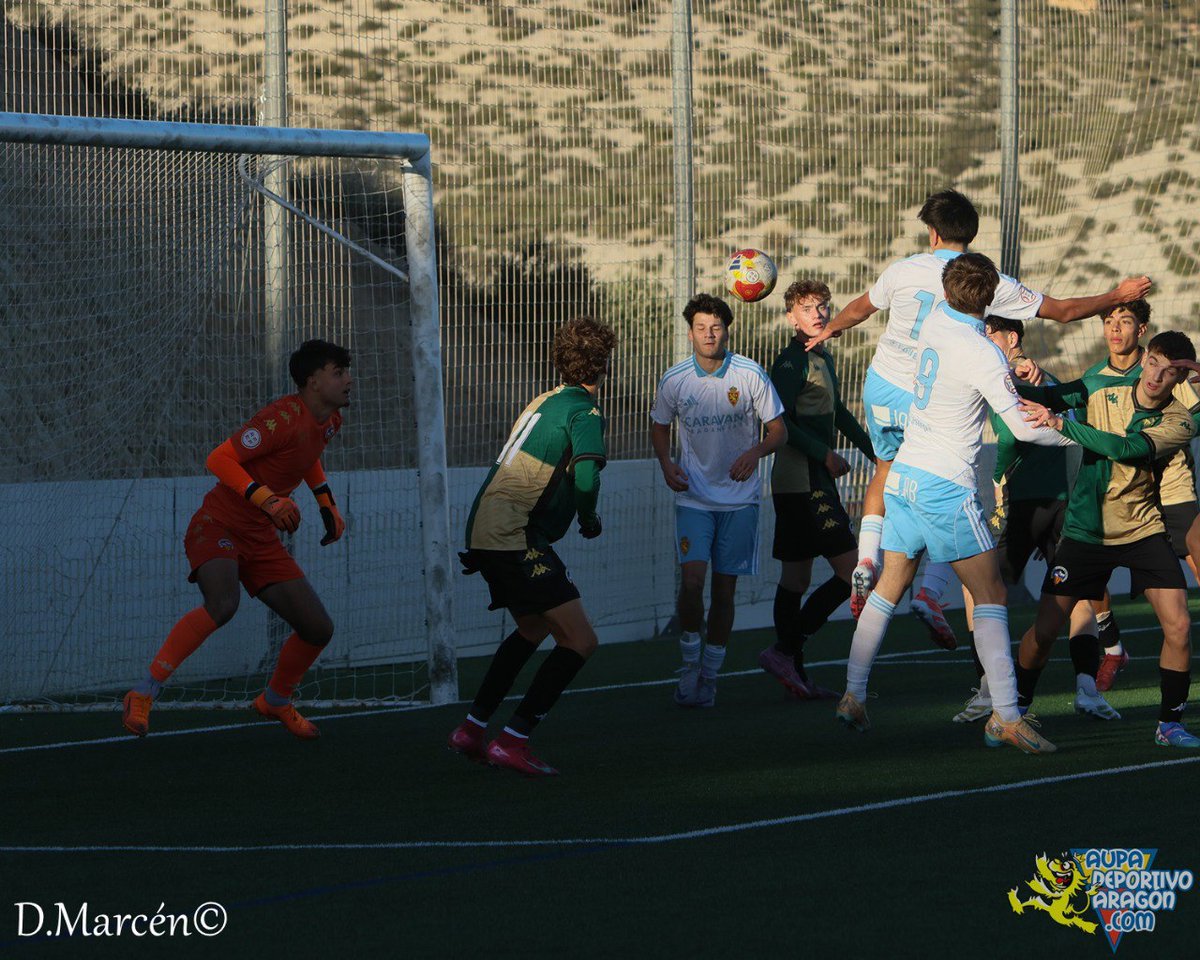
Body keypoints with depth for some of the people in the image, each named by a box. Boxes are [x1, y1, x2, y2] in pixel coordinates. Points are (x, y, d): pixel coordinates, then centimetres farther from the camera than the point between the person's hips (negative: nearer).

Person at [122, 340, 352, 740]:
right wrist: (265, 499, -32)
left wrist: (327, 504, 20)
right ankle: (143, 694, -27)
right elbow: (220, 458, -23)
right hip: (220, 524, -8)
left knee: (318, 629, 3)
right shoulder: (284, 418, -20)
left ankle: (276, 701, 31)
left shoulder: (329, 421, 7)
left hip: (262, 540, 8)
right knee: (222, 604, -36)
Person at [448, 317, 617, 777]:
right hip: (515, 538, -9)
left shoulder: (544, 402, 17)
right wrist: (590, 519, -5)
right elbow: (586, 478, -24)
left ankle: (471, 729, 32)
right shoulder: (584, 412, -10)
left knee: (534, 628, 30)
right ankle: (512, 742, -13)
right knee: (579, 641, -9)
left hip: (485, 528, 9)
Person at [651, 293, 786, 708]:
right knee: (692, 579, -16)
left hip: (739, 498, 0)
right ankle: (690, 661, 5)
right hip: (693, 497, 0)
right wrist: (666, 463, -5)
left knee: (725, 588, 4)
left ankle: (709, 674, 17)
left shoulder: (750, 375, -8)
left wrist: (755, 452, -20)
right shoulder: (674, 380, -4)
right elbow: (659, 427, 14)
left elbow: (778, 431, 0)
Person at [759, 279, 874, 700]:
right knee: (854, 570, -12)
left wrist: (874, 451, 36)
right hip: (801, 486, -10)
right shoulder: (791, 362, -11)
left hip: (816, 483, 10)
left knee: (796, 578, 10)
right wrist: (825, 455, -21)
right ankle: (784, 650, -12)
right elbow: (780, 422, -20)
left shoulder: (823, 359, 19)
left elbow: (838, 413, 33)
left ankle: (795, 675, 13)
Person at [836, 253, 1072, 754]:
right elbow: (1022, 427, -15)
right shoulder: (983, 355, -16)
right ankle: (1005, 716, -13)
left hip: (905, 476, 7)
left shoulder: (934, 322, 3)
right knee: (990, 594, -6)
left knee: (889, 586, 17)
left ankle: (853, 695, 16)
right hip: (946, 487, -7)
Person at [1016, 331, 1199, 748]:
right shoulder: (1101, 390, -7)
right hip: (1085, 530, 0)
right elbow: (1047, 397, -2)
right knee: (1044, 628, -3)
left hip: (1144, 532, 0)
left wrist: (1059, 423, -34)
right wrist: (1018, 382, -26)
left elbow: (1124, 448, -28)